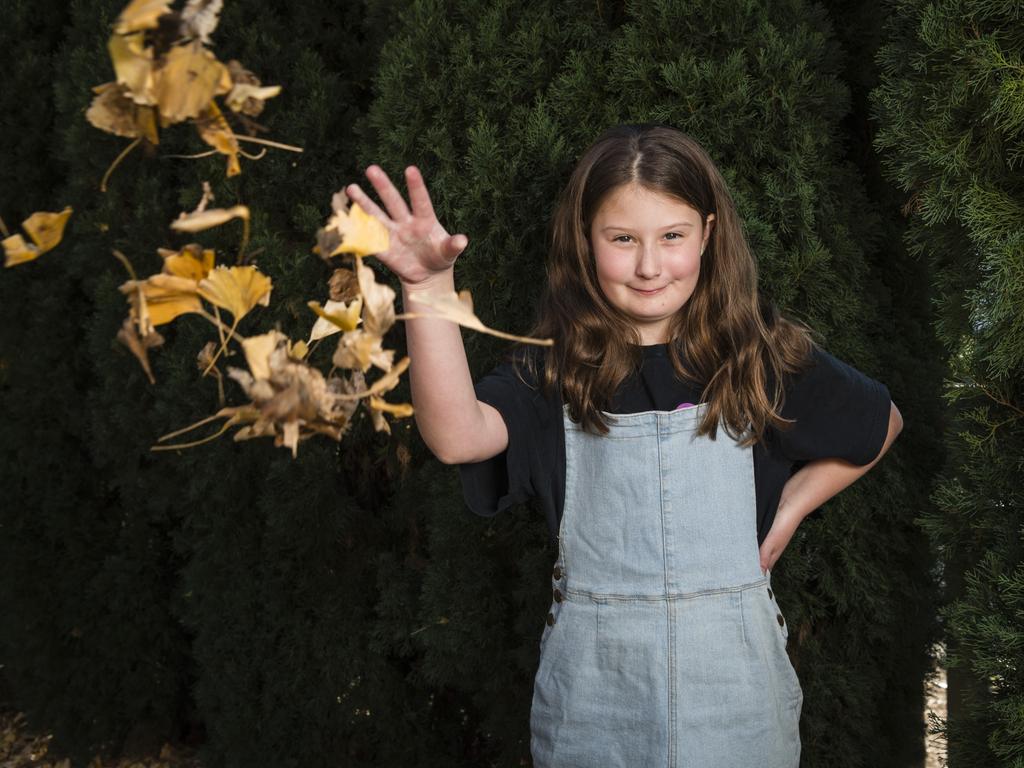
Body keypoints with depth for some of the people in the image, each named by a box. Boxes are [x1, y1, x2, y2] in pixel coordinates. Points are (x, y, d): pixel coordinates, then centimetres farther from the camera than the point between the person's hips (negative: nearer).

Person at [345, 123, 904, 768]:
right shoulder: (553, 370, -6)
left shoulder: (760, 359, -3)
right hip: (592, 685, -1)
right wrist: (428, 285, -38)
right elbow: (456, 436, -28)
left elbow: (883, 423, 14)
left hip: (734, 681, 1)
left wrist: (787, 514, 4)